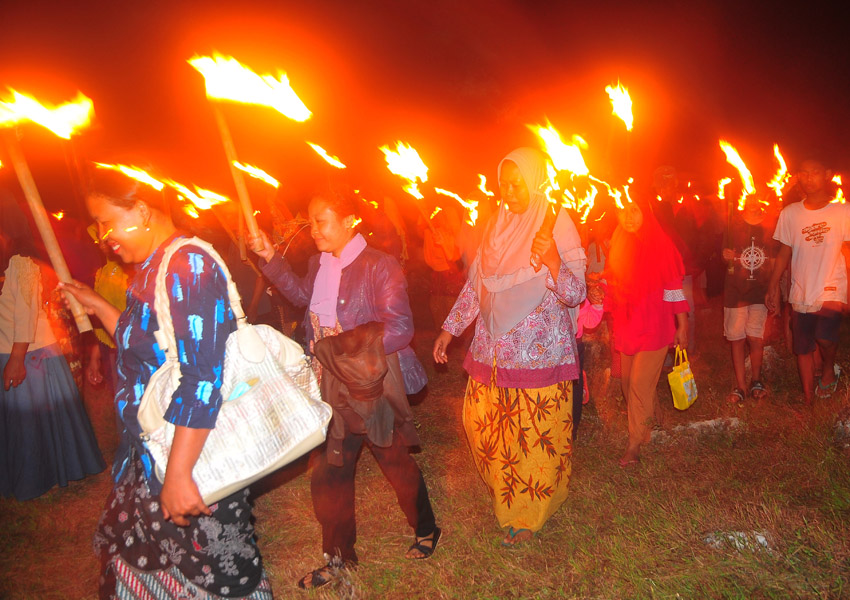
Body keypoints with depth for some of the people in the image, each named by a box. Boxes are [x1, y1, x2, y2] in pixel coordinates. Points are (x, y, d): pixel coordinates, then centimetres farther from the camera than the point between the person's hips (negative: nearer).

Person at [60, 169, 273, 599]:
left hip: (193, 450, -9)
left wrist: (179, 474, -27)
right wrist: (98, 307, 19)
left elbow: (201, 378, -27)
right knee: (136, 554, 22)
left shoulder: (188, 266, -21)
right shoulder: (150, 270, 10)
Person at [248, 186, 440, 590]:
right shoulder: (318, 264, 5)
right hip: (330, 390, 7)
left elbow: (399, 328, -24)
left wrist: (344, 346, -26)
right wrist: (270, 259, 17)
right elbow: (302, 295, 26)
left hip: (373, 386, -6)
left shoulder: (379, 266, -17)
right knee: (327, 472, 13)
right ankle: (338, 556, 33)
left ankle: (426, 531, 40)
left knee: (396, 463, 13)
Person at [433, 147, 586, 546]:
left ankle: (527, 515, 26)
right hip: (494, 348, 6)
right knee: (481, 423, 13)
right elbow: (476, 284, 14)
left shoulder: (558, 226, -9)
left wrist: (553, 263, -32)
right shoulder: (496, 226, 8)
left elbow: (575, 294, -14)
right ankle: (503, 493, 39)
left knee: (534, 433, 4)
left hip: (538, 352, -5)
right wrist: (450, 328, 11)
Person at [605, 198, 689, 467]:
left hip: (654, 326, -5)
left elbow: (674, 288, -5)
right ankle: (653, 415, 40)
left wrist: (682, 326, -5)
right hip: (626, 328, 5)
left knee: (640, 384, -6)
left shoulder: (660, 245, -7)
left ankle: (634, 445, 5)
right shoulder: (618, 246, 7)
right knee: (628, 382, 11)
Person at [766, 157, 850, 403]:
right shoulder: (789, 213, 3)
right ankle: (808, 399, 23)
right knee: (803, 348, 8)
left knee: (825, 336, -25)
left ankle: (829, 370, 8)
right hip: (801, 292, 3)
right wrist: (772, 287, 5)